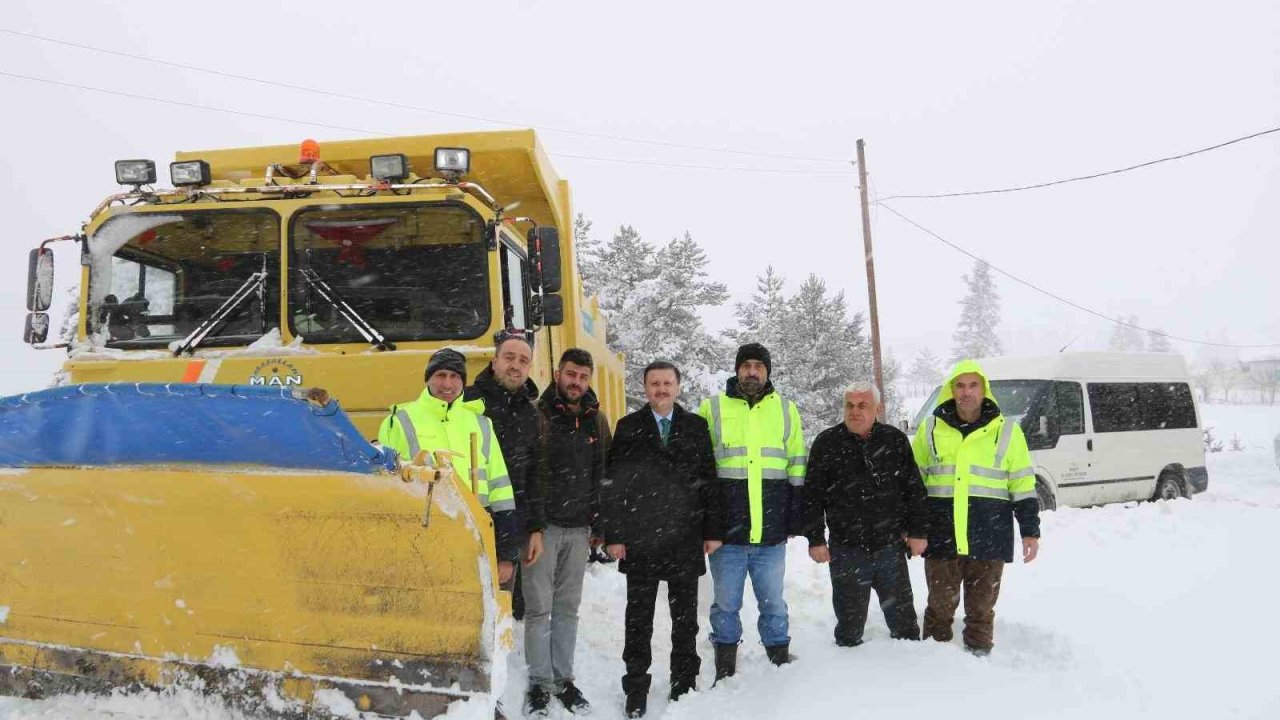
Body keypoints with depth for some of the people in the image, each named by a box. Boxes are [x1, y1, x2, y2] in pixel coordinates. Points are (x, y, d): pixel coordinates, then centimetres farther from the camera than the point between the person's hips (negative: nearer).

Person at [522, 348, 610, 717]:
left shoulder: (597, 420, 9)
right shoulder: (538, 416, -6)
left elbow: (602, 475, 14)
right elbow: (524, 474, -11)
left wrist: (598, 524, 10)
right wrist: (533, 525, -15)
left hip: (578, 528, 4)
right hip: (544, 525, -4)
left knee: (568, 607, 11)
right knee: (539, 608, 1)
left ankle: (564, 679, 21)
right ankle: (540, 683, 12)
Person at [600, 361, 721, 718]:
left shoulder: (696, 426, 6)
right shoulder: (629, 427, 2)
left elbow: (709, 480, 5)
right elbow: (612, 485, -1)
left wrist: (713, 530, -1)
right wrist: (613, 535, -6)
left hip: (686, 541, 1)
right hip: (640, 541, -1)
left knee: (686, 619, 10)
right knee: (639, 620, 6)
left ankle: (685, 686, 22)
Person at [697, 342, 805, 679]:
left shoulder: (786, 410, 8)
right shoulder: (712, 408, 3)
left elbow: (797, 470, 12)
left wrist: (796, 520, 6)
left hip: (772, 536, 1)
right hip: (726, 534, -1)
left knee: (773, 604, 11)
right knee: (726, 606, 8)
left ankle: (783, 667, 25)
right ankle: (725, 676, 21)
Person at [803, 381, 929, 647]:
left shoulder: (895, 440, 2)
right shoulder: (827, 443, -3)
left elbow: (915, 489, 7)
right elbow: (813, 496, -1)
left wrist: (918, 531, 4)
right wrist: (815, 539, -4)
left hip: (890, 546, 1)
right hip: (846, 550, -1)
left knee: (902, 615, 12)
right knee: (850, 617, 10)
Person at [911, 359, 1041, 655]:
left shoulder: (1006, 431, 4)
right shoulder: (931, 428, 6)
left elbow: (1023, 486, 7)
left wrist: (1030, 531, 4)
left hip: (989, 537, 0)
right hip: (941, 535, 1)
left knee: (981, 607, 10)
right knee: (940, 604, 8)